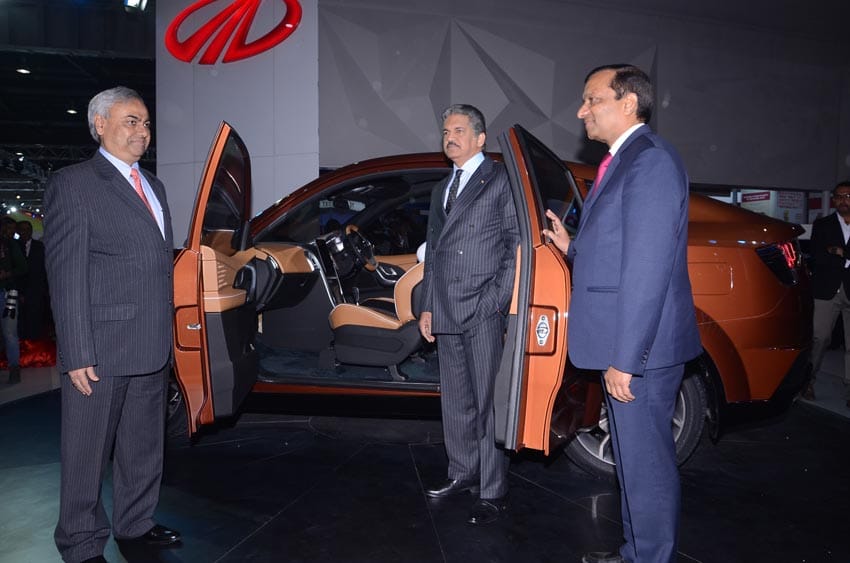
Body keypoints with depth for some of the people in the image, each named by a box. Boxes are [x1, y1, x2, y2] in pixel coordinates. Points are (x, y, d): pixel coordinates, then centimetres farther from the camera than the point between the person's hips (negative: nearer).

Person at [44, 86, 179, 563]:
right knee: (88, 452, 7)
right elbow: (66, 277, -12)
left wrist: (166, 335, 12)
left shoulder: (153, 185, 16)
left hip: (153, 348, 7)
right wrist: (77, 355, -16)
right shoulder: (73, 184, -7)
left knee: (145, 447, 18)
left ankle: (135, 524, 36)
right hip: (101, 350, -7)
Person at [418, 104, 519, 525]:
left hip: (485, 312, -7)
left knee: (488, 402, -2)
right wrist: (427, 307, 17)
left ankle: (493, 493, 8)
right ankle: (462, 473, 30)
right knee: (455, 401, 14)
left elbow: (516, 243, -6)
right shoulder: (441, 191, 22)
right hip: (446, 313, 7)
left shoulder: (501, 181, 1)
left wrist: (500, 299, -14)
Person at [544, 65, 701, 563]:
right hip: (625, 345, 10)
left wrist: (625, 359, -22)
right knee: (634, 458, 21)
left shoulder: (651, 160, -15)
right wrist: (573, 247, 9)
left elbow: (648, 269, -22)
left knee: (646, 463, 3)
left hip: (640, 350, -10)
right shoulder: (623, 160, 16)